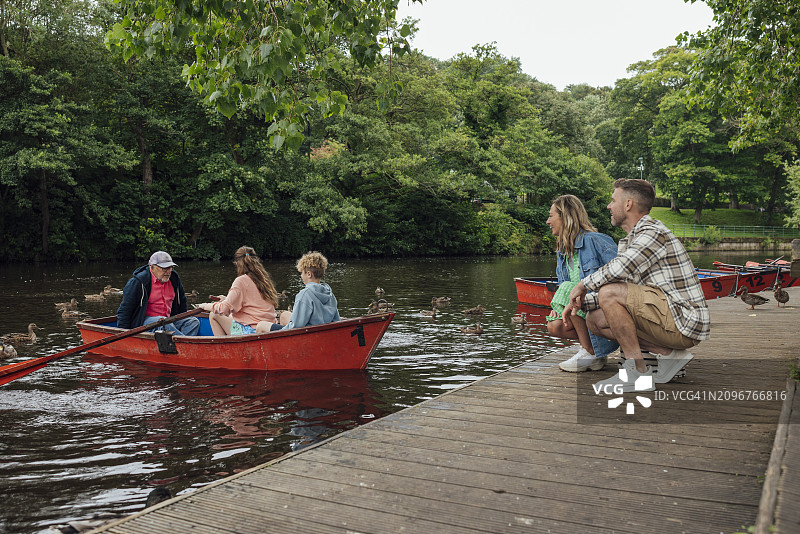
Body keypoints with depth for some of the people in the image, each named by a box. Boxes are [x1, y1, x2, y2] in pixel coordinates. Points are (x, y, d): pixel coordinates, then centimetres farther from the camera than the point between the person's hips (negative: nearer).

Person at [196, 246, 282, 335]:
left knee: (213, 315, 8)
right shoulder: (264, 278, 9)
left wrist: (206, 306, 2)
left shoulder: (241, 280, -12)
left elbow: (225, 309, -16)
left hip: (250, 331, -8)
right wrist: (227, 299, 28)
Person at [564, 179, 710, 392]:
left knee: (610, 293, -23)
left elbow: (618, 270, -30)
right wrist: (580, 301, 4)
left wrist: (582, 285, -12)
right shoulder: (630, 241, 17)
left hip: (685, 321, -10)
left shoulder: (653, 232, -14)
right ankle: (669, 353, 3)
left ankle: (637, 373, -17)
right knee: (595, 319, 7)